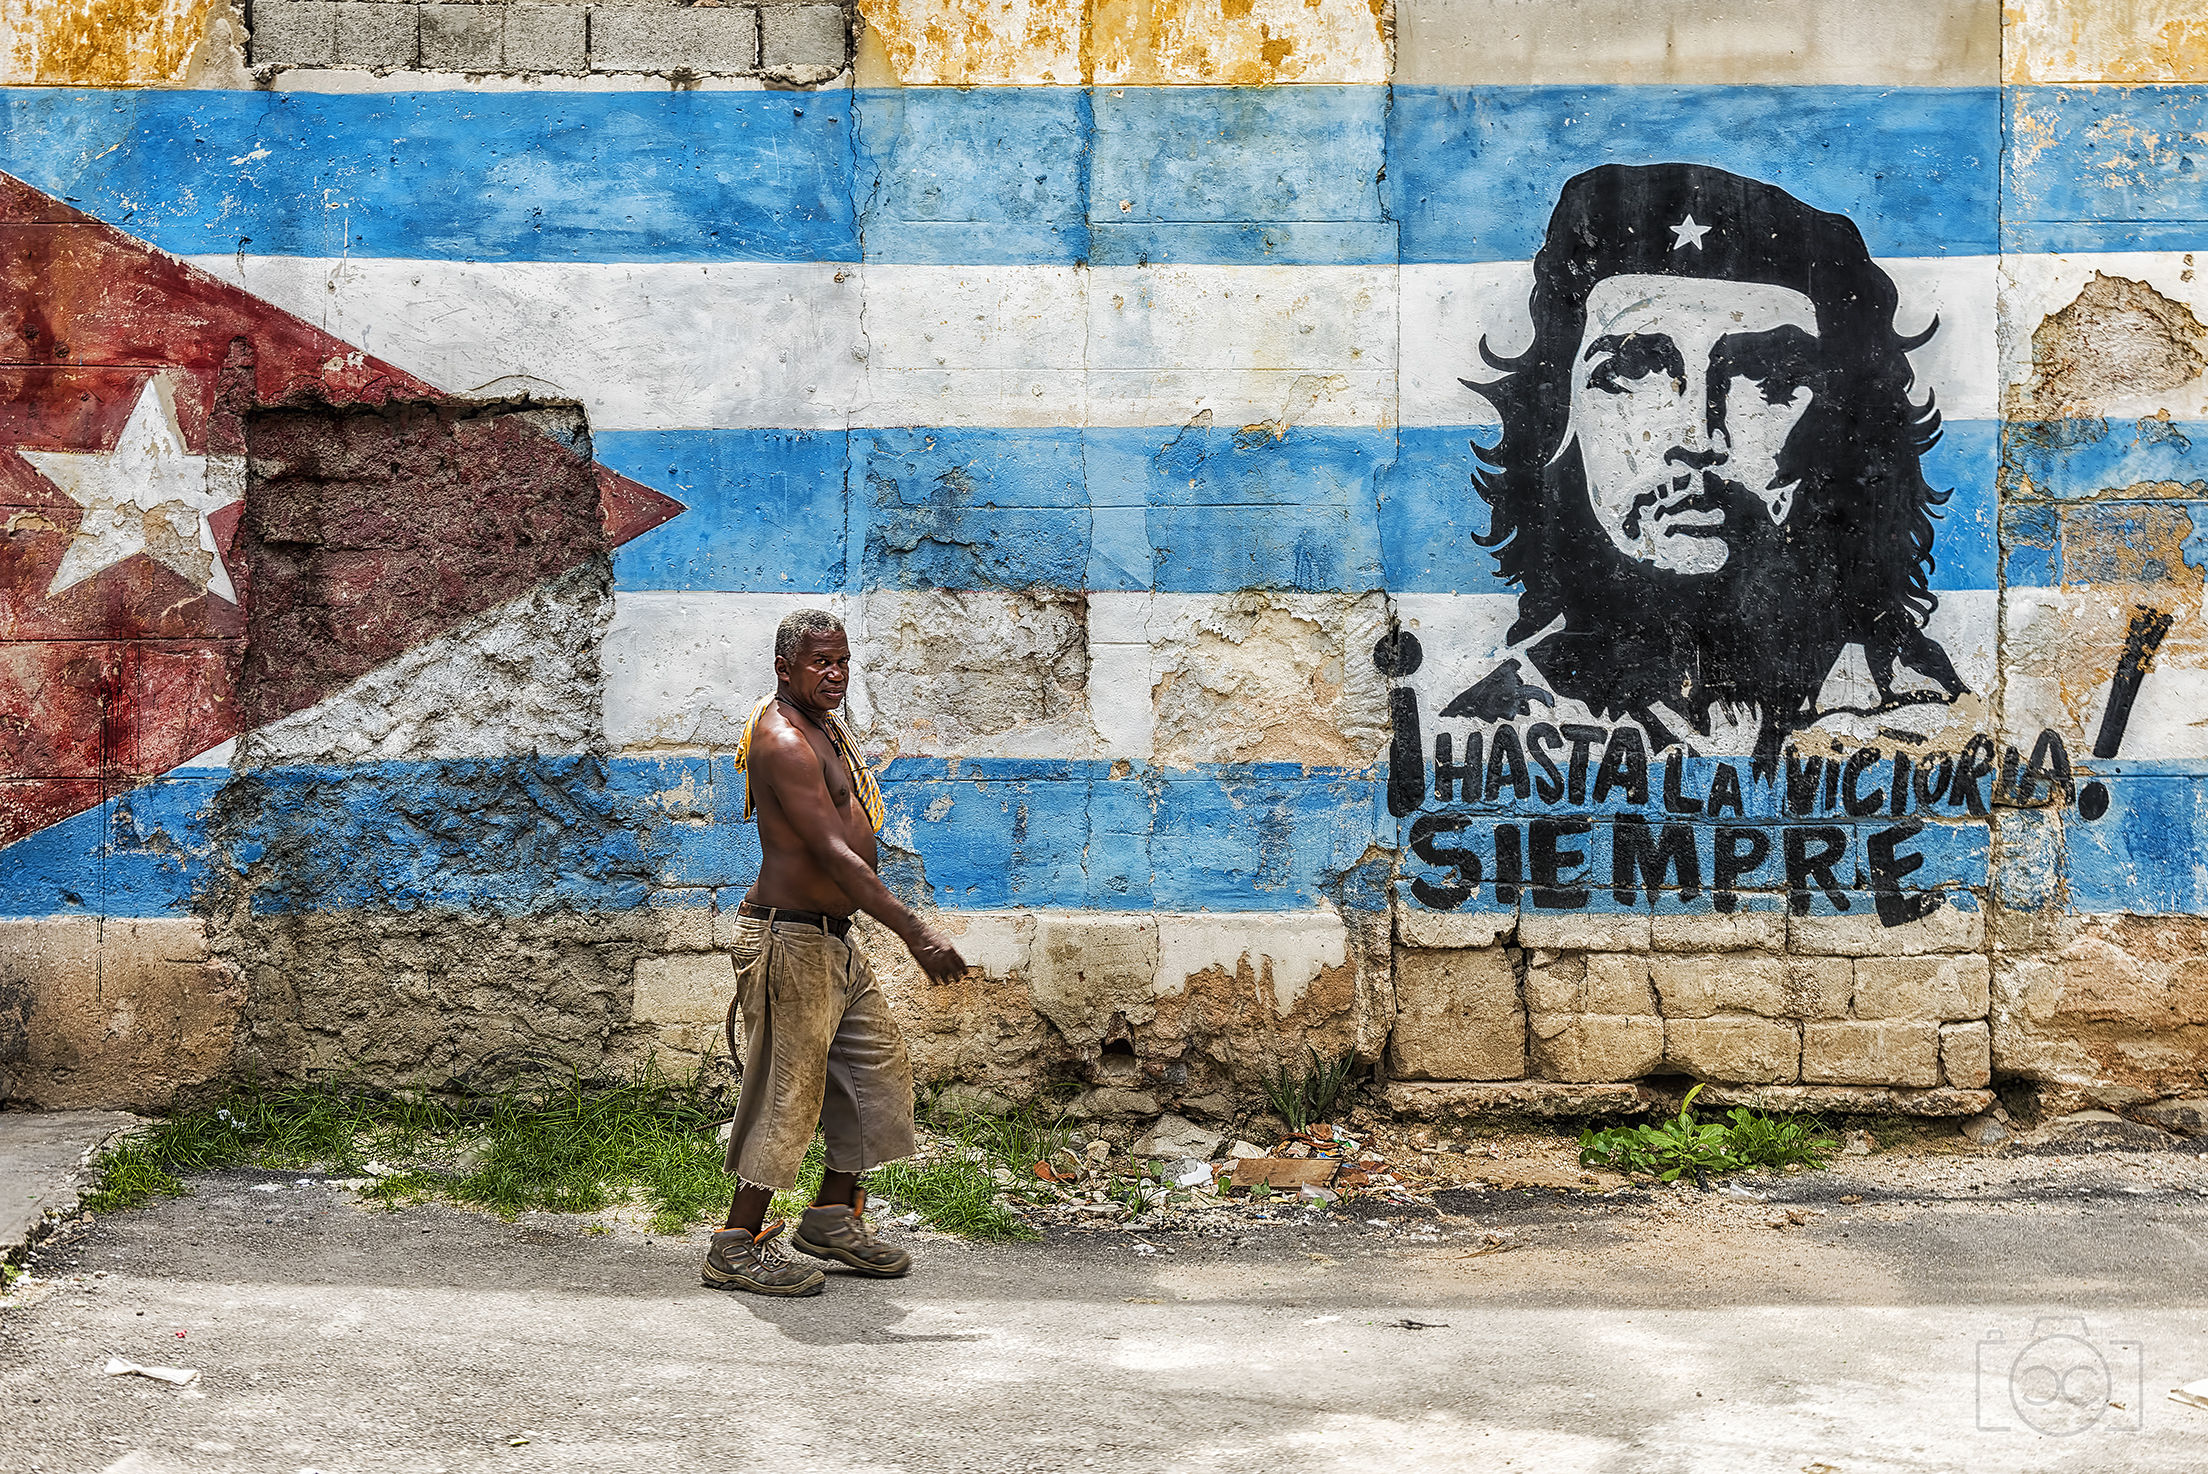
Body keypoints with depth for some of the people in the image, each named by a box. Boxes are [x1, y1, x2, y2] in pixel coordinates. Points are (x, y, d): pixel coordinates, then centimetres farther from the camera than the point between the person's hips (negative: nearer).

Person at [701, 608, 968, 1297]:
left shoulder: (822, 729, 15)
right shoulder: (784, 742, -19)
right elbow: (835, 855, -26)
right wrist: (918, 935, -28)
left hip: (832, 941, 10)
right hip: (791, 941, -10)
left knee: (879, 1071, 14)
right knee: (788, 1090, -4)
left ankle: (833, 1216, 26)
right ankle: (736, 1246, 6)